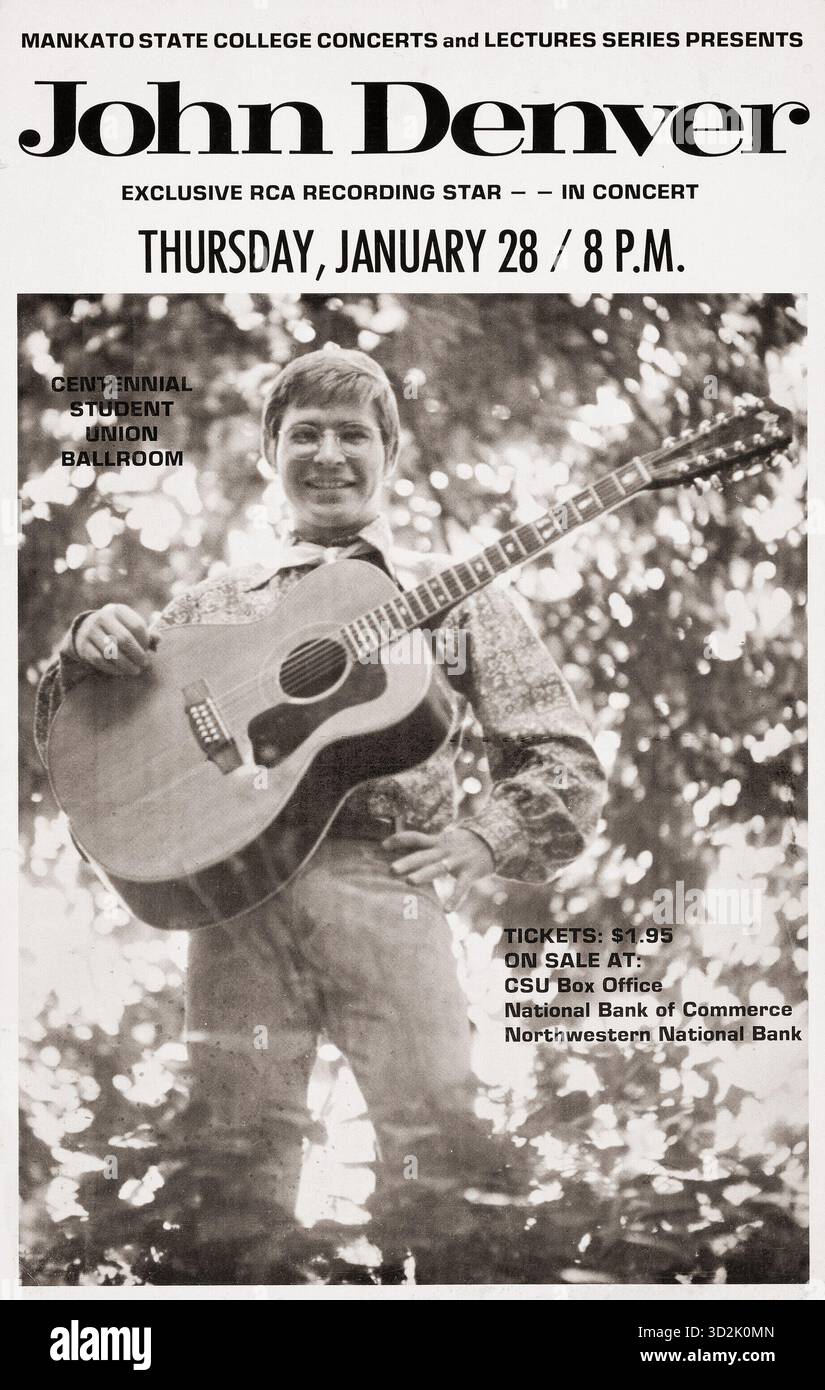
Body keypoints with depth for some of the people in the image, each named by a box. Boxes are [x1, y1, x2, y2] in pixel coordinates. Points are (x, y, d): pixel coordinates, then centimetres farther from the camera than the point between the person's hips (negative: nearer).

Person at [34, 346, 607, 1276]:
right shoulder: (213, 604, 20)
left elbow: (564, 760, 11)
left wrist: (480, 843, -5)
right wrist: (88, 650, 0)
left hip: (384, 884, -1)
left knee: (443, 1130, -12)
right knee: (236, 1145, -2)